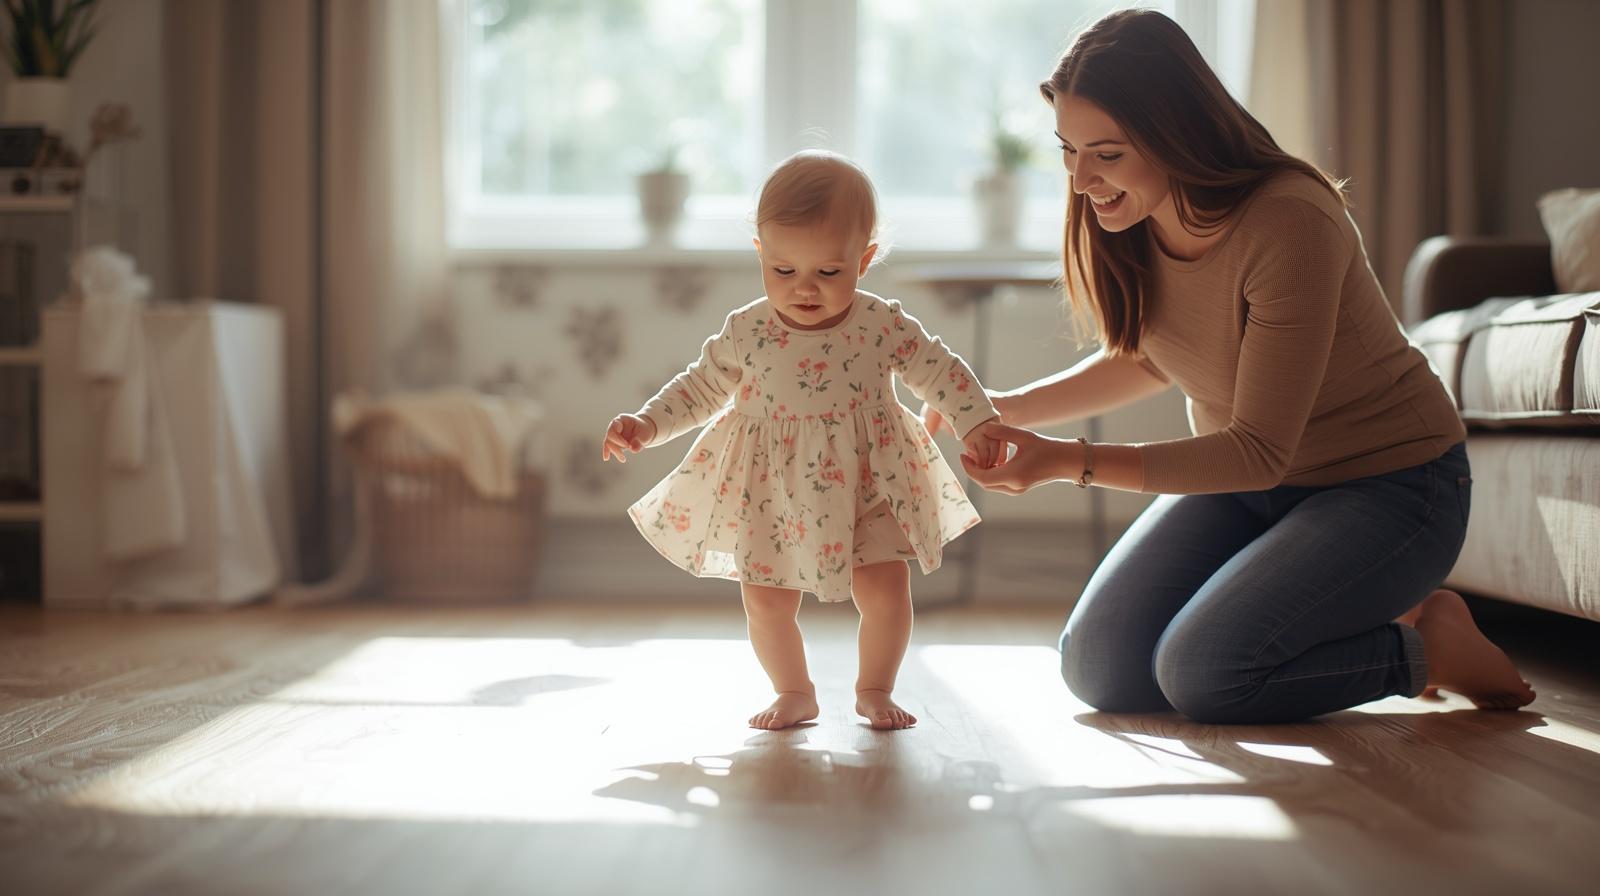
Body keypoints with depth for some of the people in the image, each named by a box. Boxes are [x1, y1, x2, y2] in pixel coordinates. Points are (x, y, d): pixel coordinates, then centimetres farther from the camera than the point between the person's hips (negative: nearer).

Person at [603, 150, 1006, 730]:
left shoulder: (884, 326, -12)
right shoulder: (746, 332, -10)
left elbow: (941, 372, 0)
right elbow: (700, 388, 4)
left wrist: (977, 424, -8)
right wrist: (646, 427, -5)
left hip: (868, 484, 0)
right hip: (772, 495, 1)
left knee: (885, 590, -6)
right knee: (765, 600, -1)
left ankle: (875, 690, 19)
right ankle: (794, 693, 24)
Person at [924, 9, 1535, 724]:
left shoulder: (1289, 224, -30)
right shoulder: (1127, 223, -8)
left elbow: (1260, 450, -28)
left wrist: (1069, 462, -35)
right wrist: (1005, 409, -4)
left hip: (1387, 483, -7)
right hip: (1244, 480, 7)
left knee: (1200, 671, -24)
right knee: (1098, 667, -5)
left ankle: (1426, 643, 1)